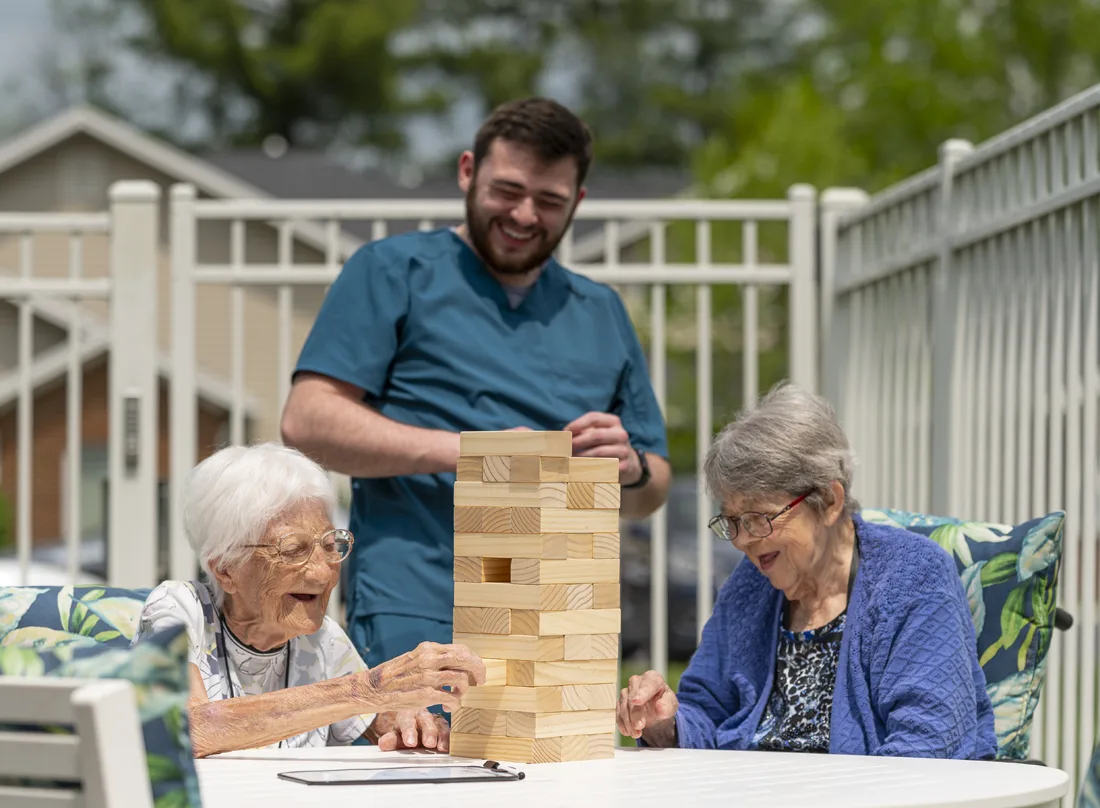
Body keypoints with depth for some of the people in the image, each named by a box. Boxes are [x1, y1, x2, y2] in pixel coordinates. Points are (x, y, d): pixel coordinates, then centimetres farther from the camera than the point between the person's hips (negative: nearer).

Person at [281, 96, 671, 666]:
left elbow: (651, 494, 25)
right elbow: (306, 421, -5)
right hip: (418, 617, -5)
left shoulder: (600, 313, 23)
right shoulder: (395, 271, 8)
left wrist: (631, 468, -1)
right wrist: (466, 452, -14)